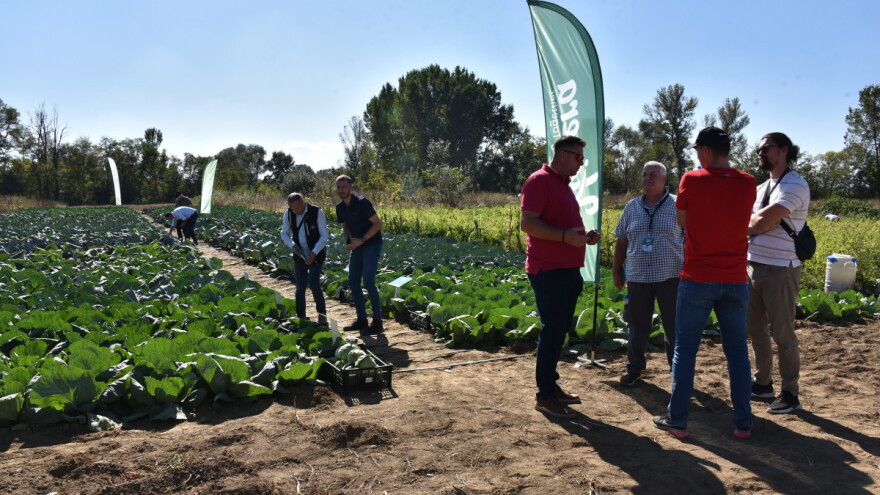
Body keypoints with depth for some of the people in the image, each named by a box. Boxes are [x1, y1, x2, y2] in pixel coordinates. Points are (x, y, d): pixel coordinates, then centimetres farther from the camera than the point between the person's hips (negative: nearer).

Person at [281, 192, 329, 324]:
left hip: (316, 254, -3)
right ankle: (300, 317, 15)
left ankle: (322, 313, 2)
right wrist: (293, 246, -13)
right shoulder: (288, 214, -6)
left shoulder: (317, 212, -17)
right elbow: (284, 234, 7)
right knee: (300, 287, 3)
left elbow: (324, 235, -12)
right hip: (299, 255, 4)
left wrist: (314, 253, -23)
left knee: (314, 283, -16)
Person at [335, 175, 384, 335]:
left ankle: (377, 323, -7)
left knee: (368, 281, -15)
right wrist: (348, 240, -4)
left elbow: (378, 224, -17)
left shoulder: (362, 203, -17)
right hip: (357, 247, 8)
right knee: (353, 282, 6)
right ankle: (361, 320, 17)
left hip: (371, 245, -8)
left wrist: (361, 240, -20)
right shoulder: (340, 207, 5)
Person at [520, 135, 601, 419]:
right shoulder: (540, 181, -10)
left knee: (560, 329, 13)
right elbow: (527, 223, -19)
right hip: (548, 271, -10)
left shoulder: (563, 183, 19)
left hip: (567, 270, 10)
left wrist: (584, 236, 10)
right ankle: (544, 396, 2)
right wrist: (565, 236, -26)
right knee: (553, 330, -7)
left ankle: (552, 386, 24)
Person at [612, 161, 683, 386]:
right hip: (638, 277, 3)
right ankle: (634, 368, 25)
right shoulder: (632, 207, 9)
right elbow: (621, 241, 14)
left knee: (675, 327, 5)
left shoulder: (677, 205, 0)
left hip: (670, 277, -2)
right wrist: (616, 270, 12)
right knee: (638, 327, 11)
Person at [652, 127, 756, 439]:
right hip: (735, 281, 3)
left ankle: (677, 420, 10)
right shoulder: (747, 184, 1)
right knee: (737, 351, 11)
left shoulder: (692, 180, -8)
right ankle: (743, 422, 17)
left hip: (697, 280, -3)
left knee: (685, 349, 6)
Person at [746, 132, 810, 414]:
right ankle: (763, 383, 28)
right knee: (756, 329, 14)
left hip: (780, 270, -8)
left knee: (782, 334, -2)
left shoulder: (795, 185, -11)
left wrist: (746, 223, -1)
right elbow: (753, 223, 11)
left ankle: (790, 394, 10)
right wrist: (755, 221, -9)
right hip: (753, 266, 8)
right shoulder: (761, 188, 16)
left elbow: (763, 223, -20)